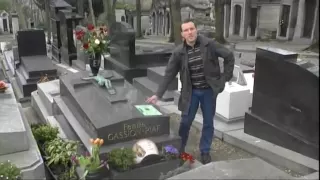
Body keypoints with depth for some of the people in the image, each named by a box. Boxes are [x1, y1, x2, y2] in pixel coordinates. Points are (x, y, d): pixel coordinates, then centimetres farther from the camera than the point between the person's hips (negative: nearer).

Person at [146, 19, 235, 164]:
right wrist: (158, 94, -8)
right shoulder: (179, 52, -8)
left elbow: (229, 56, -3)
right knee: (185, 121, 7)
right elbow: (169, 74, -4)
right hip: (191, 91, 0)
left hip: (209, 90, 0)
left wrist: (225, 77, -6)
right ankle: (180, 149, 29)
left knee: (208, 122, 10)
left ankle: (205, 152, 27)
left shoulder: (209, 44, -11)